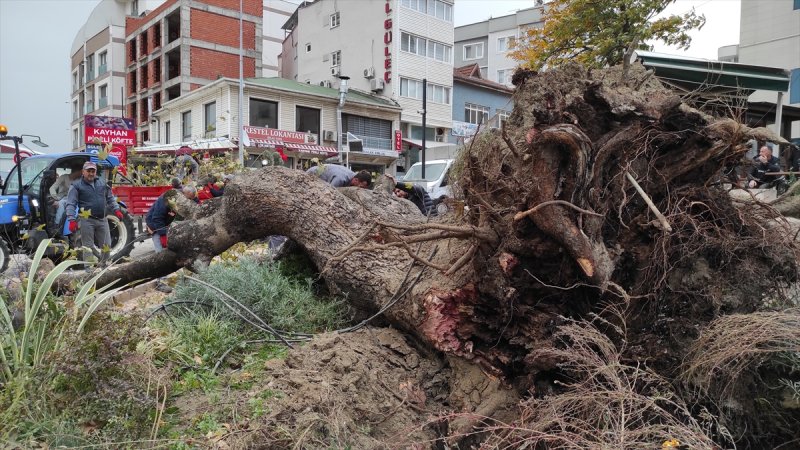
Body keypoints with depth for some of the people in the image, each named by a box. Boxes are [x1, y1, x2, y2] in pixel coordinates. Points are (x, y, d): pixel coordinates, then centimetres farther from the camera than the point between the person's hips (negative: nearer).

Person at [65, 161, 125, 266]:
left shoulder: (102, 182, 12)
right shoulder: (76, 186, -2)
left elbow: (110, 198, 21)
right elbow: (71, 204, -7)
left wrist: (116, 210, 10)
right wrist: (72, 220, -17)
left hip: (102, 220, 4)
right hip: (86, 220, -4)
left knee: (106, 245, 8)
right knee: (88, 247, 0)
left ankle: (103, 265, 27)